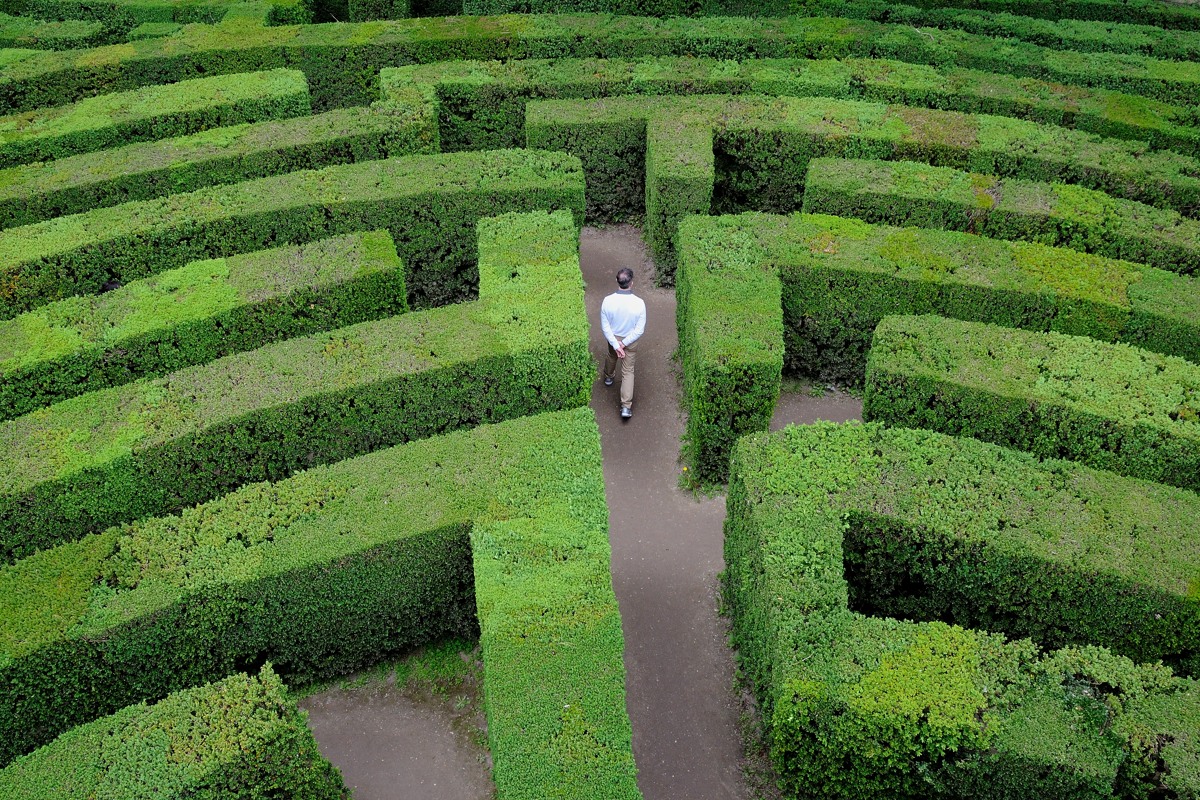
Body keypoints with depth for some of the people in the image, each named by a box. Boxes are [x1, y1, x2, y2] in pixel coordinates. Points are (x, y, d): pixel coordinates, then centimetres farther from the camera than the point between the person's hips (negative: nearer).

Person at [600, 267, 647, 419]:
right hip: (631, 341, -2)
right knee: (628, 371, 11)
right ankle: (626, 406, 9)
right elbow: (640, 330, -22)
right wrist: (624, 344, -15)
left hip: (613, 338, 2)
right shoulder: (639, 303, -29)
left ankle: (608, 377, 63)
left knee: (612, 357, 34)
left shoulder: (607, 301, -26)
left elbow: (605, 326, -18)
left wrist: (616, 345, -13)